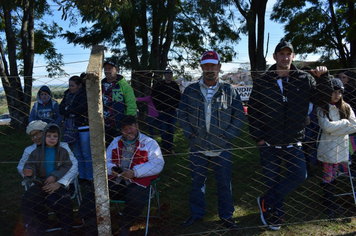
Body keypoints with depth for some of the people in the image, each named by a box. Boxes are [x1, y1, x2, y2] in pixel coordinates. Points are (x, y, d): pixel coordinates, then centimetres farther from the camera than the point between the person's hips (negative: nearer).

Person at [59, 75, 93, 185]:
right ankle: (81, 176, 23)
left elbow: (80, 109, -20)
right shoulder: (67, 94, 11)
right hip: (71, 127, 6)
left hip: (83, 127, -6)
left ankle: (90, 177, 8)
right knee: (77, 154, 12)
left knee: (86, 154, -1)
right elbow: (61, 109, 8)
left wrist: (67, 109, -5)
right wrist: (72, 113, -10)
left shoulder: (85, 95, -9)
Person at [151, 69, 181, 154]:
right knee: (163, 131, -3)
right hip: (162, 112, -3)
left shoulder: (175, 85, 9)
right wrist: (159, 109, -7)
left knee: (171, 131, 7)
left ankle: (170, 148, 16)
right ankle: (164, 149, 6)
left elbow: (178, 97, 15)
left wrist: (176, 107, 2)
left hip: (173, 111, 3)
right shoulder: (159, 85, 0)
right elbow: (154, 97, 0)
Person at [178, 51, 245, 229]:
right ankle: (196, 213, 30)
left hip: (222, 147, -1)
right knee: (197, 181, 12)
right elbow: (182, 115, 7)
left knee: (224, 182, 9)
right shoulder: (190, 91, 2)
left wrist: (228, 135, -5)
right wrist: (190, 135, -3)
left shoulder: (229, 91, 1)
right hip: (198, 146, 1)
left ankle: (226, 216, 26)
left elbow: (239, 115, 3)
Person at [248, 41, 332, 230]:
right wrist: (257, 136, -5)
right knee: (272, 181, 7)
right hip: (269, 143, -1)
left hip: (293, 143, 1)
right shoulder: (262, 82, -2)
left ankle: (266, 202, 7)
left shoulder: (304, 79, 1)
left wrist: (323, 78, -13)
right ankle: (276, 216, 28)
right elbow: (252, 111, 1)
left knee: (299, 175, -11)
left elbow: (321, 99, 2)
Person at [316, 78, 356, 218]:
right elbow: (326, 126, -17)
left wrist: (334, 130, -11)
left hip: (341, 146, 3)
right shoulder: (321, 109, -4)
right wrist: (344, 122, -8)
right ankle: (328, 205, 13)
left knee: (333, 175, 12)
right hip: (327, 146, -3)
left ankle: (330, 202, 25)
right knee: (328, 176, 1)